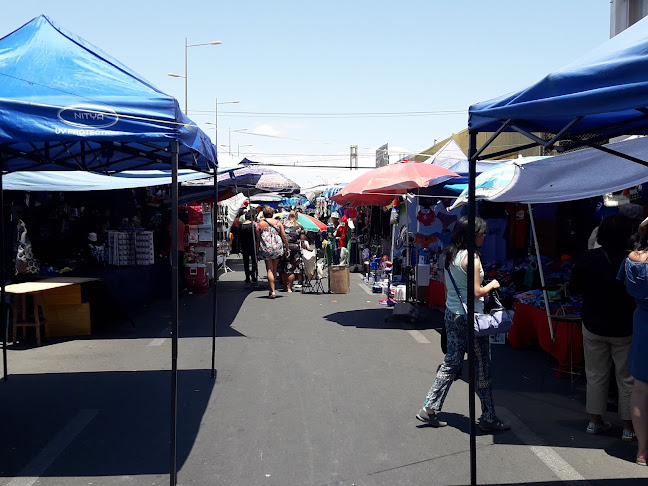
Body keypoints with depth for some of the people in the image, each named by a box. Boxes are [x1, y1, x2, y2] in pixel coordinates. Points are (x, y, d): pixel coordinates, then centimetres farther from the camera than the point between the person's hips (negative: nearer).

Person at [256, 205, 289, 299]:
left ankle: (272, 291, -7)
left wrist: (257, 252, 10)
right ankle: (271, 289, 23)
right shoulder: (278, 223, 4)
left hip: (265, 249, -2)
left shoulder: (259, 225, 1)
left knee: (269, 270, 0)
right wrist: (287, 248, 11)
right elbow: (284, 237, 2)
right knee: (274, 269, 14)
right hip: (277, 248, 2)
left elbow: (257, 240, 2)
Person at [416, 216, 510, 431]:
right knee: (482, 368, 4)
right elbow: (477, 292, -17)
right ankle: (488, 418, 15)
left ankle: (429, 408, 15)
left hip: (452, 314, 8)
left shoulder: (450, 255, 8)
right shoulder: (471, 258, -17)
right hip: (469, 317, -8)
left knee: (451, 363, 14)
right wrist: (492, 285, 0)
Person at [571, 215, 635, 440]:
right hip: (625, 329, -2)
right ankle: (629, 426, 17)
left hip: (593, 327, 2)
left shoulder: (587, 259, -9)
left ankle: (595, 421, 23)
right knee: (627, 378, 10)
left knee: (596, 375, 14)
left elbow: (574, 287, 3)